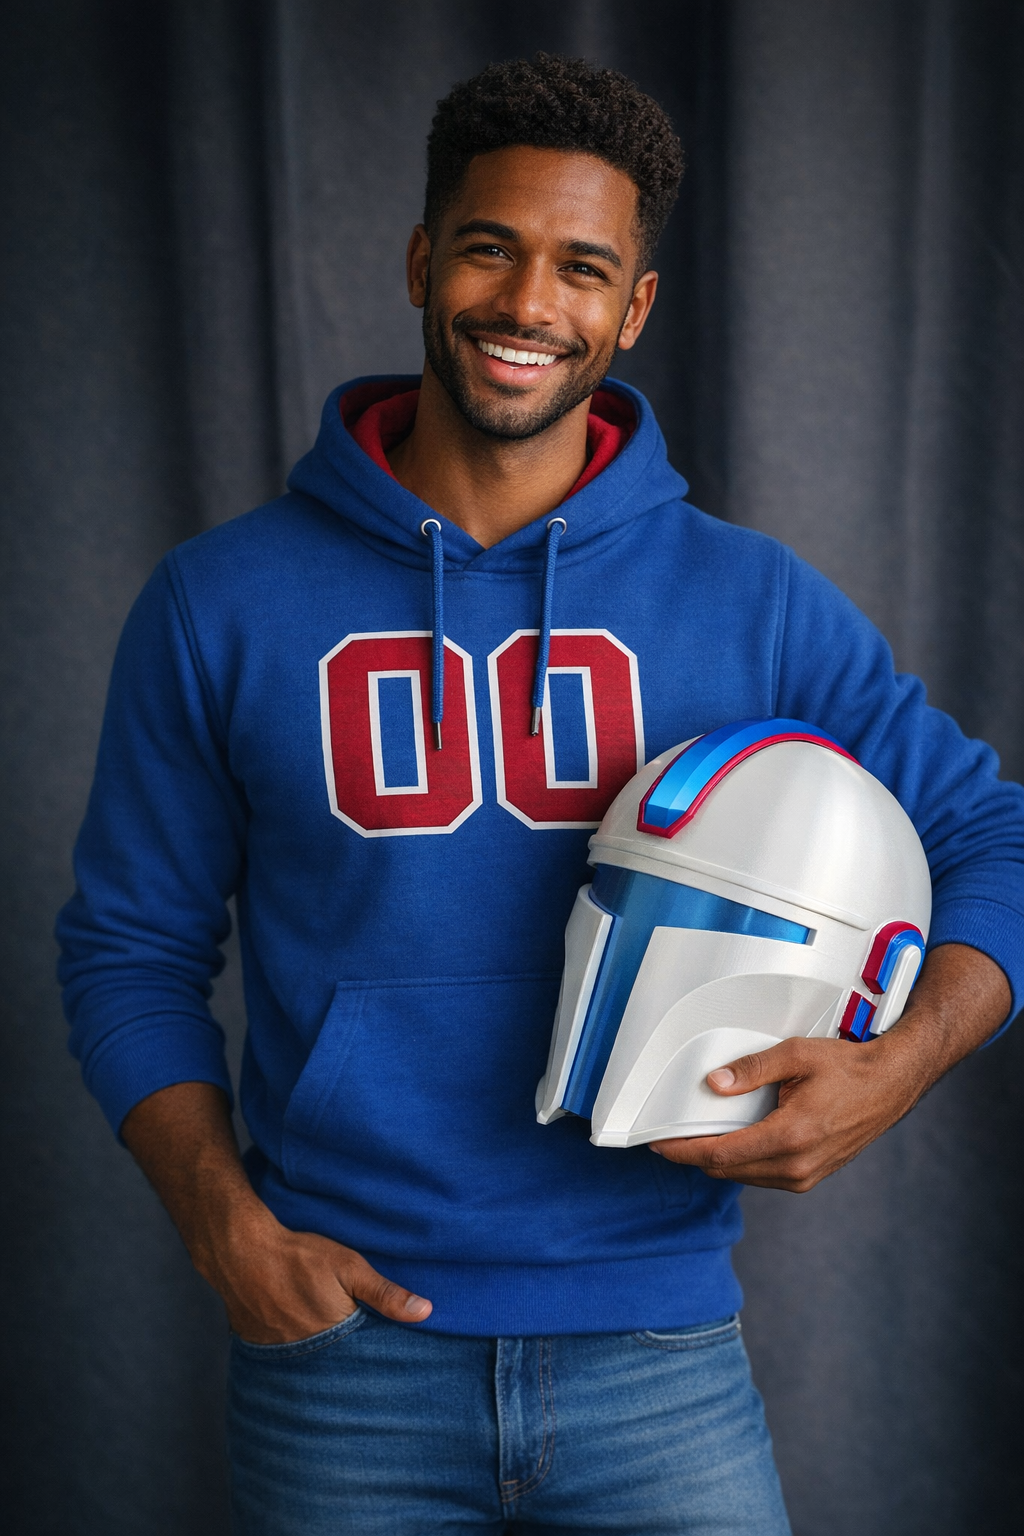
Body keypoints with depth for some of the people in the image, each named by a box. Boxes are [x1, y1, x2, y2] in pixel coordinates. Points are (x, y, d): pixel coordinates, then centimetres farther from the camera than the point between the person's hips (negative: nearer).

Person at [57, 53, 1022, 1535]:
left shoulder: (756, 606, -1)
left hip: (658, 1355, 0)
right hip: (343, 1337, 0)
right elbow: (132, 948, 5)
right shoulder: (221, 605, -1)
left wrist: (894, 1068, -12)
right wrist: (225, 1223, -8)